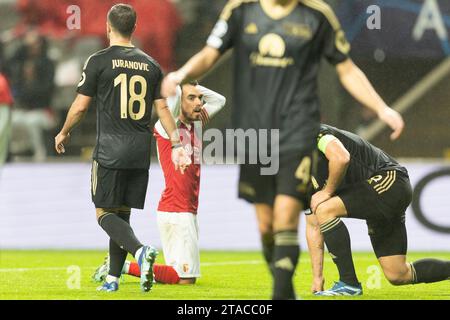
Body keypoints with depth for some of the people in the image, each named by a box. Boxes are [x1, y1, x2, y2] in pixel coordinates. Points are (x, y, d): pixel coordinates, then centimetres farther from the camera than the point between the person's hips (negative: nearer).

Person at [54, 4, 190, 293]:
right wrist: (177, 144, 11)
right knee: (122, 213, 13)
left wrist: (64, 133, 13)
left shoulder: (99, 61, -5)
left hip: (110, 151, -5)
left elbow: (80, 106, -3)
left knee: (104, 212, 0)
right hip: (141, 153, 5)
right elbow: (162, 108, 7)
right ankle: (113, 279, 13)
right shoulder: (150, 65, 8)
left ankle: (140, 250, -26)